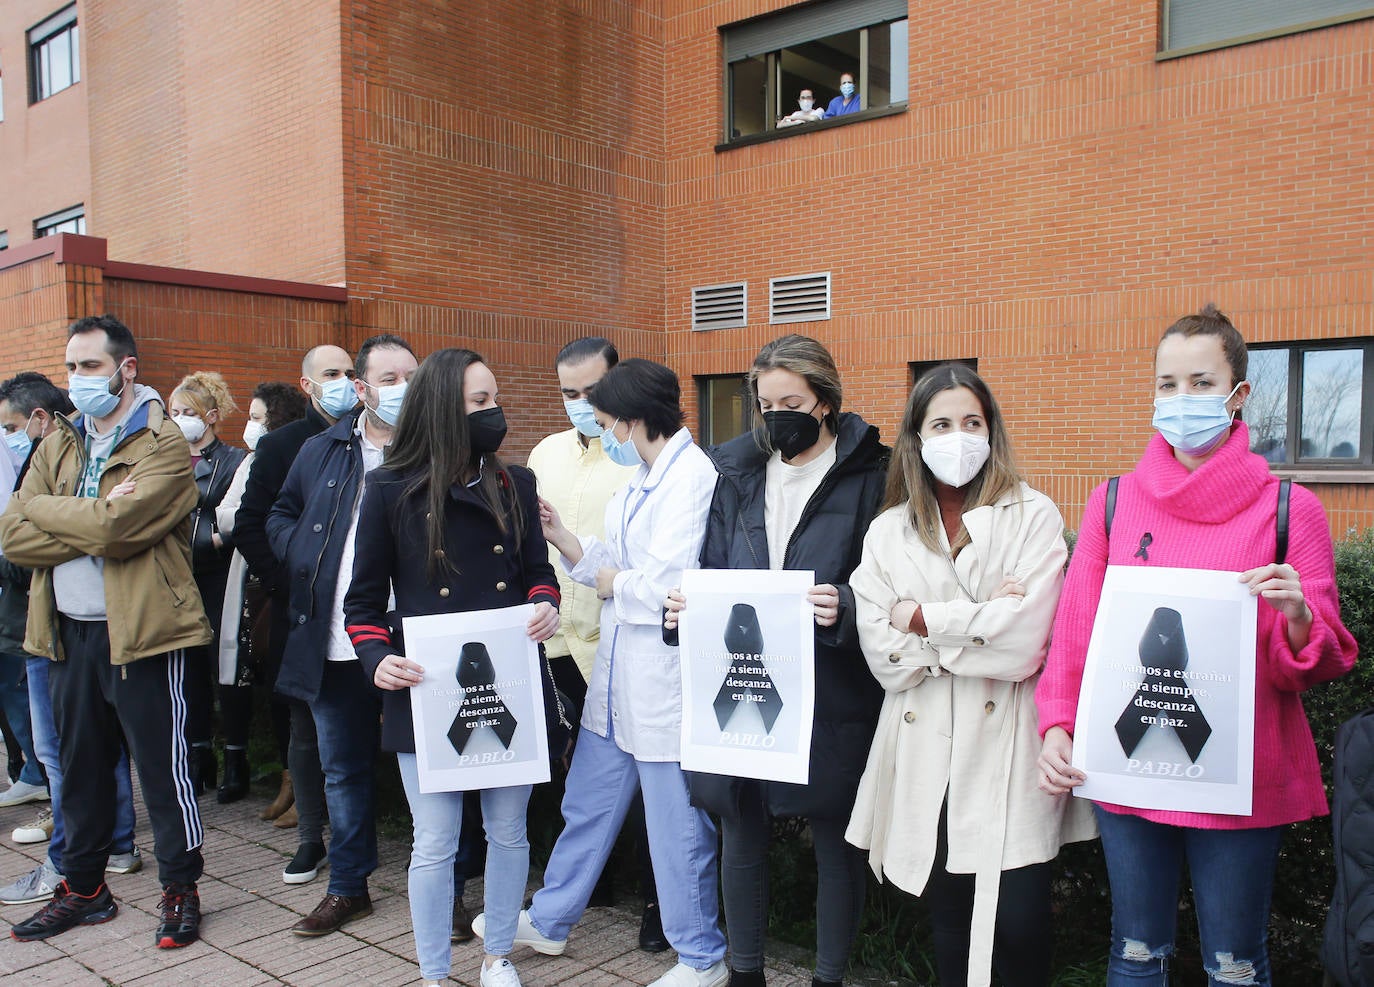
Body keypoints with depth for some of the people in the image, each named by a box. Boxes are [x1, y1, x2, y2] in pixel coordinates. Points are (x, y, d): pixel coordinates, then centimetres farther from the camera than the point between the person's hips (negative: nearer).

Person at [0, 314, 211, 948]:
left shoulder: (163, 446, -9)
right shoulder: (57, 447, 12)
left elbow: (114, 528, -22)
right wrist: (93, 524, -14)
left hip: (140, 633, -6)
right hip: (68, 632, 6)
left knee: (162, 766, 3)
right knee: (80, 767, 17)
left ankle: (181, 890, 18)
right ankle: (83, 889, 32)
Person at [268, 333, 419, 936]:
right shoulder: (320, 452, 9)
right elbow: (279, 517, 19)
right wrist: (306, 555, 1)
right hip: (336, 646, 5)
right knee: (343, 771, 17)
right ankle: (348, 887, 34)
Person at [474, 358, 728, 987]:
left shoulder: (691, 477, -18)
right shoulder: (639, 480, 11)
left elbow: (661, 585, -26)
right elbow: (612, 568, 11)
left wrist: (610, 581, -8)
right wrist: (563, 540, 0)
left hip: (664, 683, -9)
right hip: (617, 676, 9)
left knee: (677, 827, 6)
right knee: (586, 805, 22)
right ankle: (549, 921, 40)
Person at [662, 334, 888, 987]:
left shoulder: (871, 474, -5)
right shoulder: (736, 472, 9)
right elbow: (713, 573, 12)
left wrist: (847, 606, -25)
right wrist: (686, 608, -7)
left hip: (831, 695, -4)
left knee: (835, 844, 10)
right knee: (741, 833, 14)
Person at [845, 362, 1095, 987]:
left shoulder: (1032, 517, -1)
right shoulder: (887, 532, 8)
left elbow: (1026, 641, -13)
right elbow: (883, 654, -2)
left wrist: (923, 620, -6)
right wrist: (981, 622, -10)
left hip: (1006, 747, -3)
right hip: (926, 753, 3)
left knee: (1018, 923, -4)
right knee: (947, 917, 12)